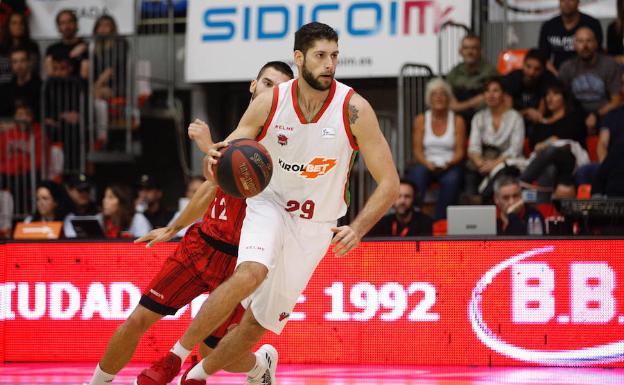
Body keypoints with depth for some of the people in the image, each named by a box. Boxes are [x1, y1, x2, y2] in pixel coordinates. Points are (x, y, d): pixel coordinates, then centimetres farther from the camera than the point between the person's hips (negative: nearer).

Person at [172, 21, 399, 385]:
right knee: (251, 273, -33)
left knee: (259, 323, 6)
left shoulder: (354, 110, -19)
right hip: (270, 205, -1)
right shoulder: (269, 103, -14)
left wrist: (358, 229, -31)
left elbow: (390, 182, -15)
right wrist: (215, 153, -29)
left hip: (315, 227, 1)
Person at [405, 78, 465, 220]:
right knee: (417, 175, -35)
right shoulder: (421, 120, 11)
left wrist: (448, 163, -18)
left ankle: (439, 221, -35)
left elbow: (460, 151, 2)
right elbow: (417, 150, 3)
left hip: (449, 166, -1)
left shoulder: (457, 121, 9)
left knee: (452, 179, -36)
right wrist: (427, 163, -17)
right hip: (427, 164, 1)